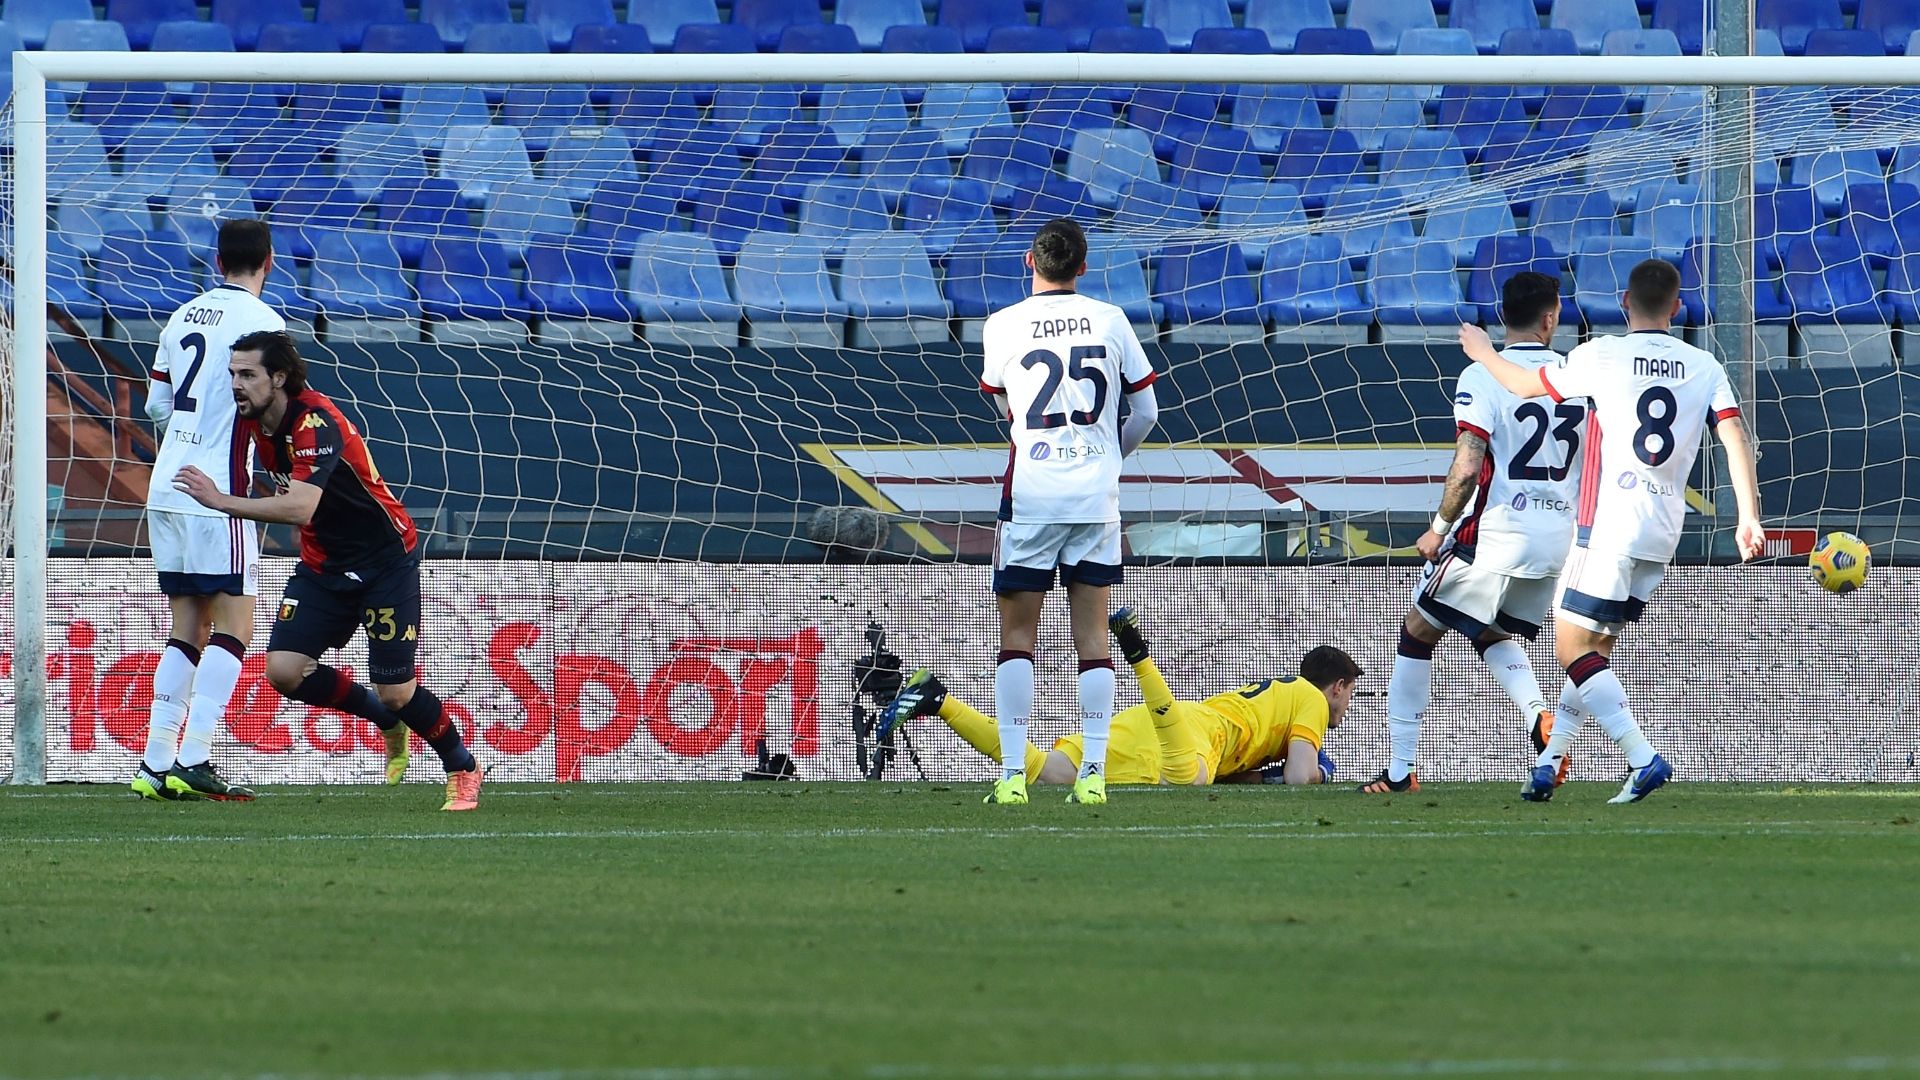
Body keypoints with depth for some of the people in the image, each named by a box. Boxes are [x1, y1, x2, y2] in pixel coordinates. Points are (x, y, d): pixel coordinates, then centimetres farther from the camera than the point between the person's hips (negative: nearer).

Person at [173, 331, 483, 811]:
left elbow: (300, 506, -41)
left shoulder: (316, 423, -28)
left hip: (385, 560, -7)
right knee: (284, 670, -11)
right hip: (322, 566, 7)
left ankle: (463, 769, 20)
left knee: (396, 693, -7)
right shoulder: (256, 418, -3)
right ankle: (385, 717, 14)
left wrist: (221, 501, -42)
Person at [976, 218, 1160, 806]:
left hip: (1031, 493, -2)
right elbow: (1145, 413, 9)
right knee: (1093, 633, 6)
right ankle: (1094, 773, 2)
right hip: (1098, 494, 2)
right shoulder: (1110, 320, 2)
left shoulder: (1001, 326, -2)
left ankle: (1013, 773, -5)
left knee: (1017, 632, 3)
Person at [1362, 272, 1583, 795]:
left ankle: (1400, 769, 12)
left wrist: (1440, 528, -2)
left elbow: (1466, 469, -17)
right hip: (1559, 544, 5)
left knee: (1418, 634, 13)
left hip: (1496, 535, -5)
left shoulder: (1482, 377, -10)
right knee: (1496, 639, 26)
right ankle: (1540, 717, -5)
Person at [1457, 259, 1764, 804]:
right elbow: (1735, 438, -2)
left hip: (1610, 523, -6)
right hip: (1664, 531, 6)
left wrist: (1484, 354, 29)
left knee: (1573, 646, -5)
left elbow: (1528, 385, 10)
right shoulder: (1705, 367, 8)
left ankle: (1643, 758, -19)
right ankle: (1549, 764, 17)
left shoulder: (1603, 356, -3)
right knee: (1597, 647, 16)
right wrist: (1749, 517, -5)